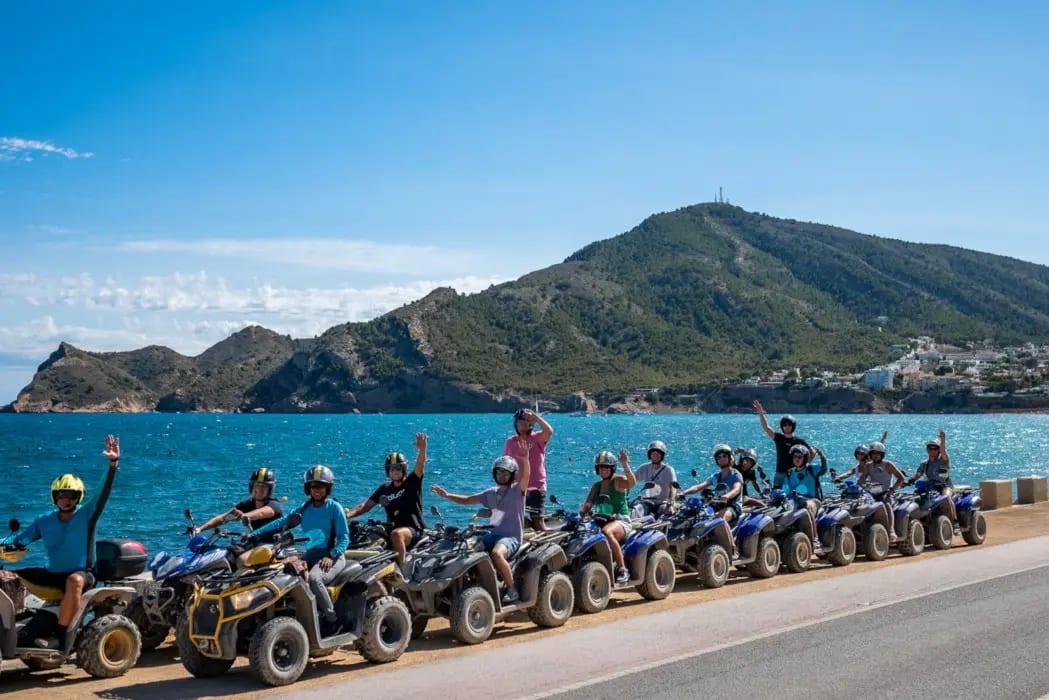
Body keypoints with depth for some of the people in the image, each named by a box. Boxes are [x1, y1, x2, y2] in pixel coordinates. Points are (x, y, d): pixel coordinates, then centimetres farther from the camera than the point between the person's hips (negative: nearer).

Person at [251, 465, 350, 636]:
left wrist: (332, 556, -23)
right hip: (311, 554, 6)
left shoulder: (334, 507, -1)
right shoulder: (304, 509, 13)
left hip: (332, 555, -6)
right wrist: (256, 534, -7)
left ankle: (331, 618, -17)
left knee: (314, 578, -34)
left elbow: (344, 537, -7)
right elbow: (282, 522, 4)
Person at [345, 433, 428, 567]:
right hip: (392, 529, 6)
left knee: (396, 534, -37)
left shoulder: (412, 483, 2)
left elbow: (420, 465, -17)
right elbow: (365, 506, 12)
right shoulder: (384, 489, 15)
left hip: (413, 530, -6)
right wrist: (347, 515, -5)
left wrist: (422, 449, -37)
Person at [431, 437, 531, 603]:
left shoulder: (517, 490, 1)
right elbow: (467, 500, 23)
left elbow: (525, 476, -20)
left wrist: (525, 458, -40)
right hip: (493, 534, 6)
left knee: (497, 553, -36)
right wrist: (446, 495, 11)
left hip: (512, 536, -6)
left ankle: (512, 590, -20)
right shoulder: (491, 493, 18)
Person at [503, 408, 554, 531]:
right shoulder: (510, 442, 6)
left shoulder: (537, 438, -2)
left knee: (538, 521, -4)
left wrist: (535, 416, -25)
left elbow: (549, 431, -25)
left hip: (536, 488, -3)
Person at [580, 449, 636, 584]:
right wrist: (580, 514, -11)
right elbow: (588, 504, 10)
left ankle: (622, 569, -32)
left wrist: (625, 465, -35)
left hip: (620, 520, -6)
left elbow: (632, 482, -22)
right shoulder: (596, 486, 18)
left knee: (606, 532, -39)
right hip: (602, 521, 6)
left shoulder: (618, 481, 0)